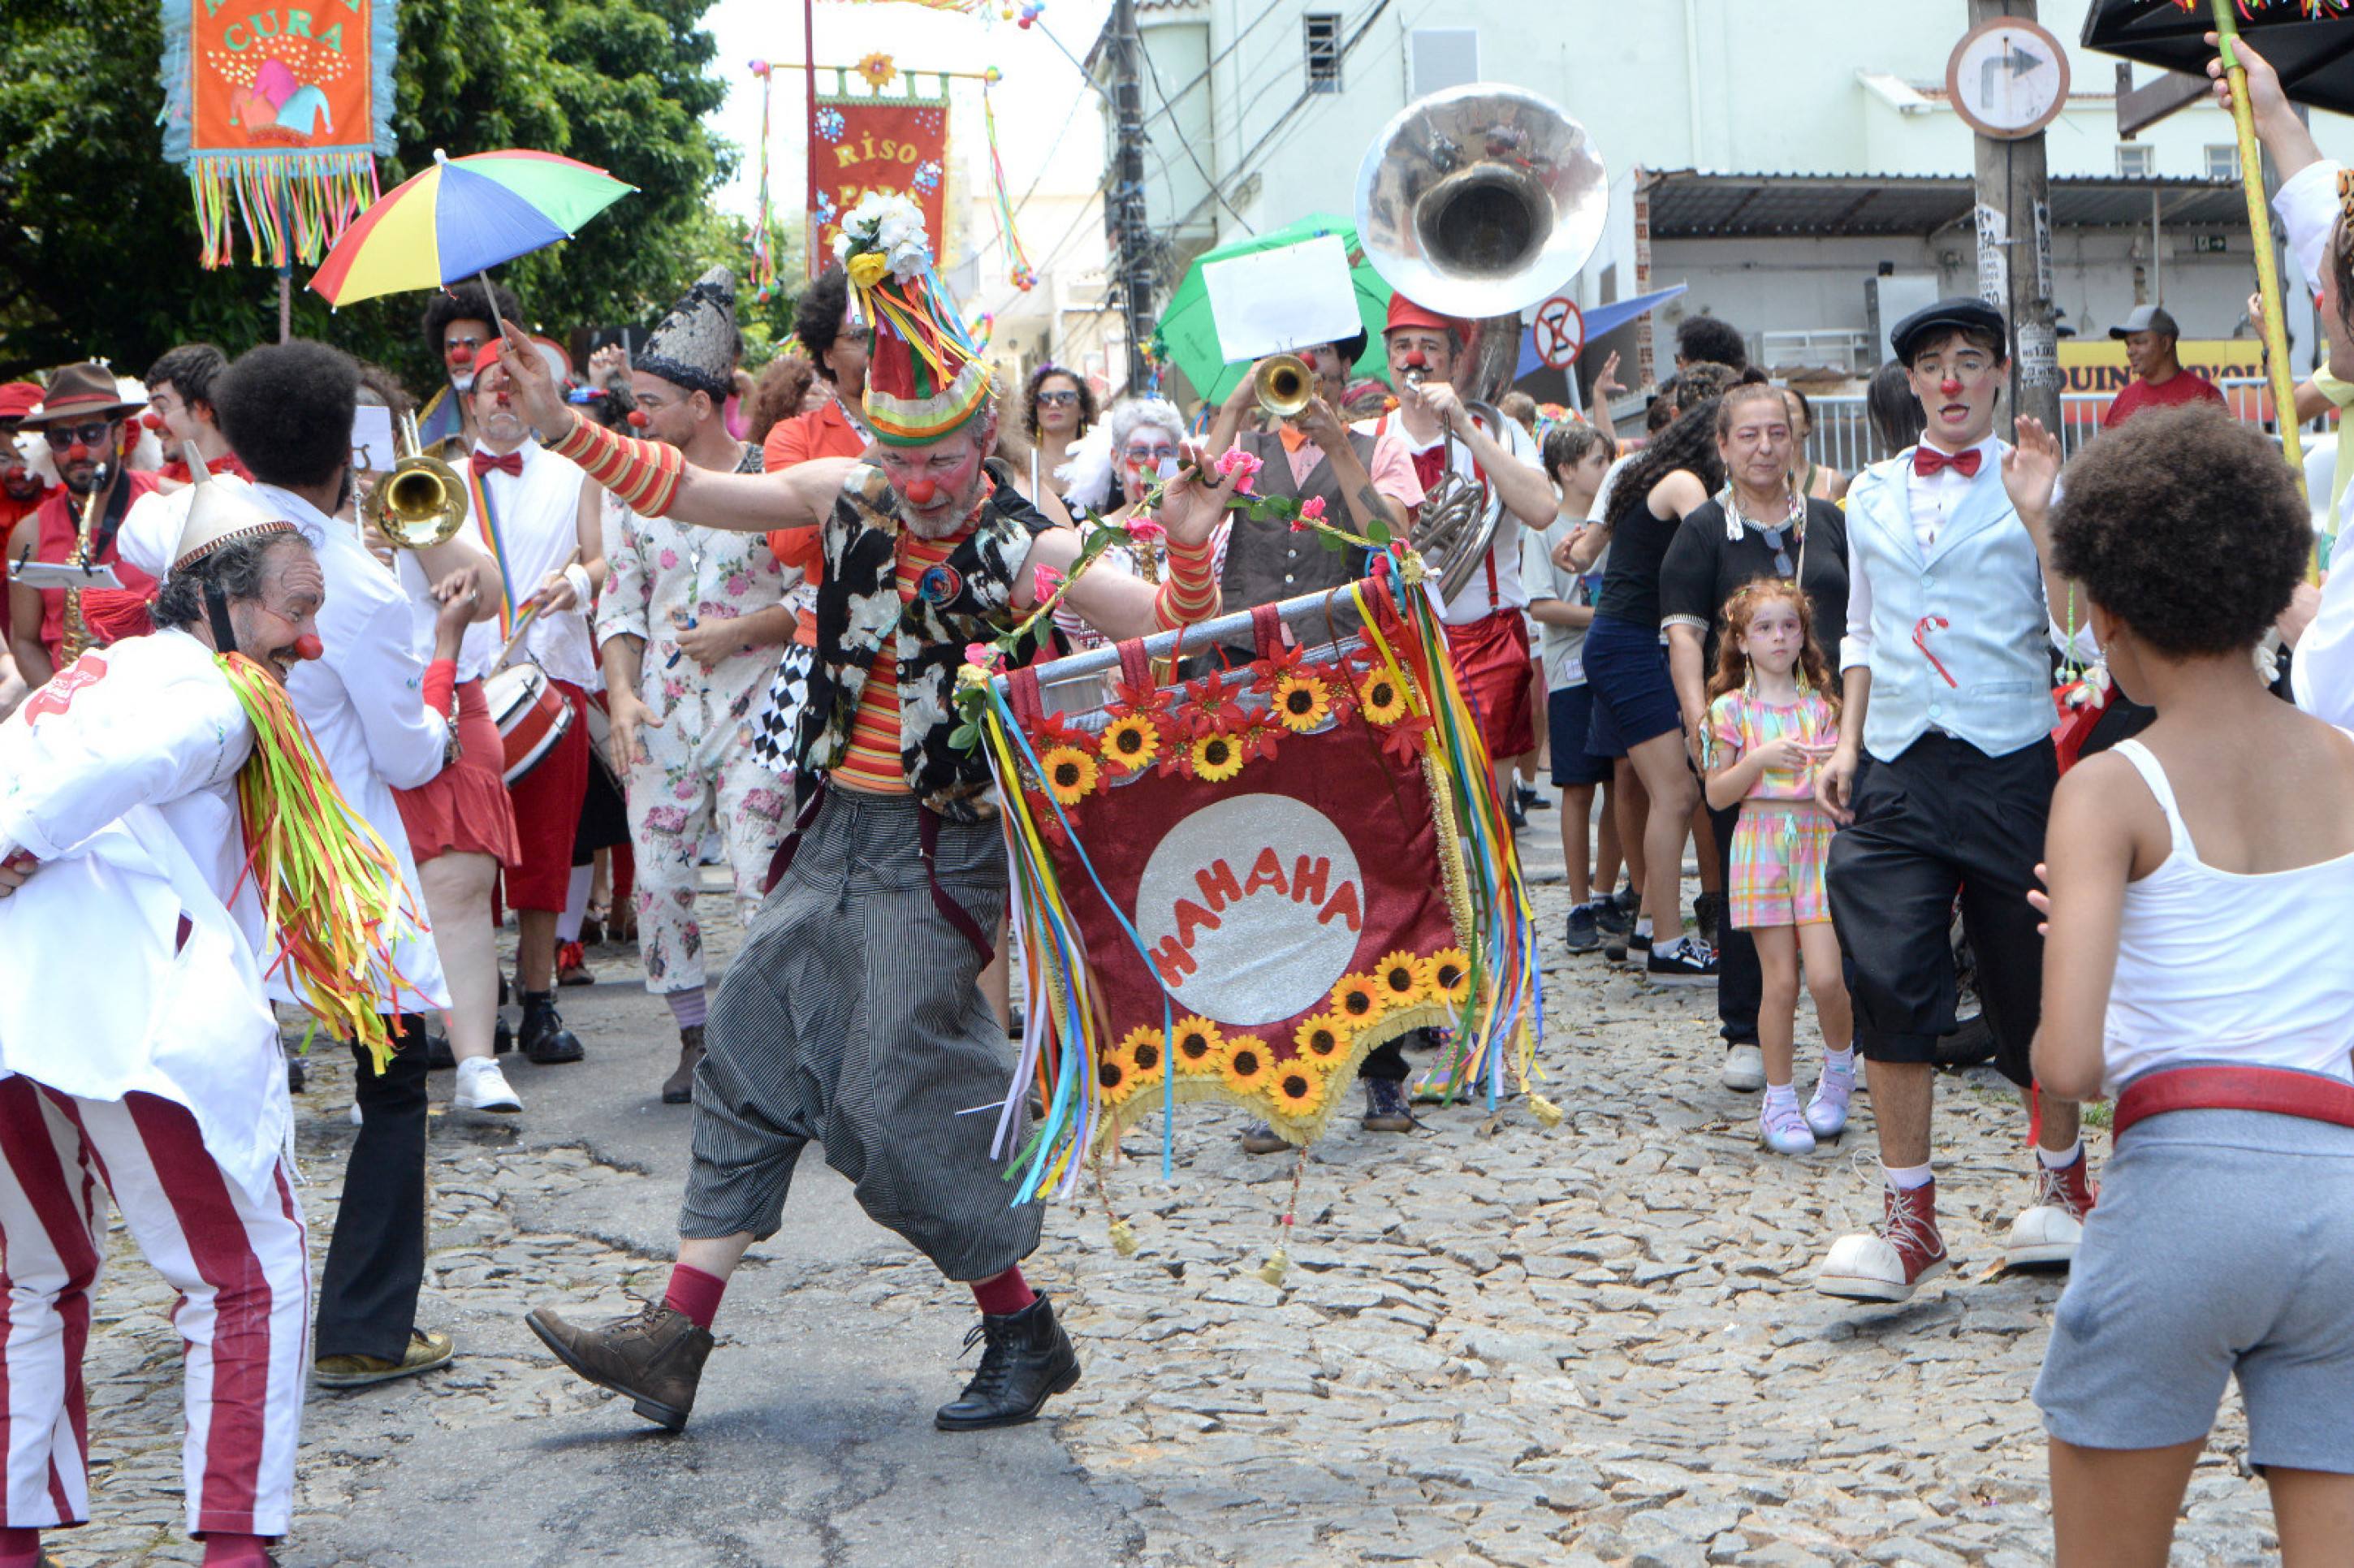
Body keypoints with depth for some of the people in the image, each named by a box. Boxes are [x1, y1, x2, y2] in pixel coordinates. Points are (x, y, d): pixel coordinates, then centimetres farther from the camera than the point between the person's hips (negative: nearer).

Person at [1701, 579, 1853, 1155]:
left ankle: (1839, 1069, 18)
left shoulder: (1821, 706, 9)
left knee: (1826, 976, -10)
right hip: (1761, 843, -1)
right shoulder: (1732, 709, 3)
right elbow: (1717, 795, 0)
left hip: (1819, 841, 1)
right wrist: (1760, 760, -14)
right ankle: (1780, 1101, 8)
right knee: (1780, 980, -4)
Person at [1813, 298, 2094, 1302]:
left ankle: (2063, 1182, 29)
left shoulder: (2036, 485, 1)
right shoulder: (1872, 494, 14)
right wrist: (1847, 745, 9)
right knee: (1890, 983, -7)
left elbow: (2078, 631, -9)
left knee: (2031, 984, 6)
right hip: (1895, 770, 3)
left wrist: (2039, 517, -19)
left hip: (2008, 767, -3)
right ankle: (1908, 1219, 1)